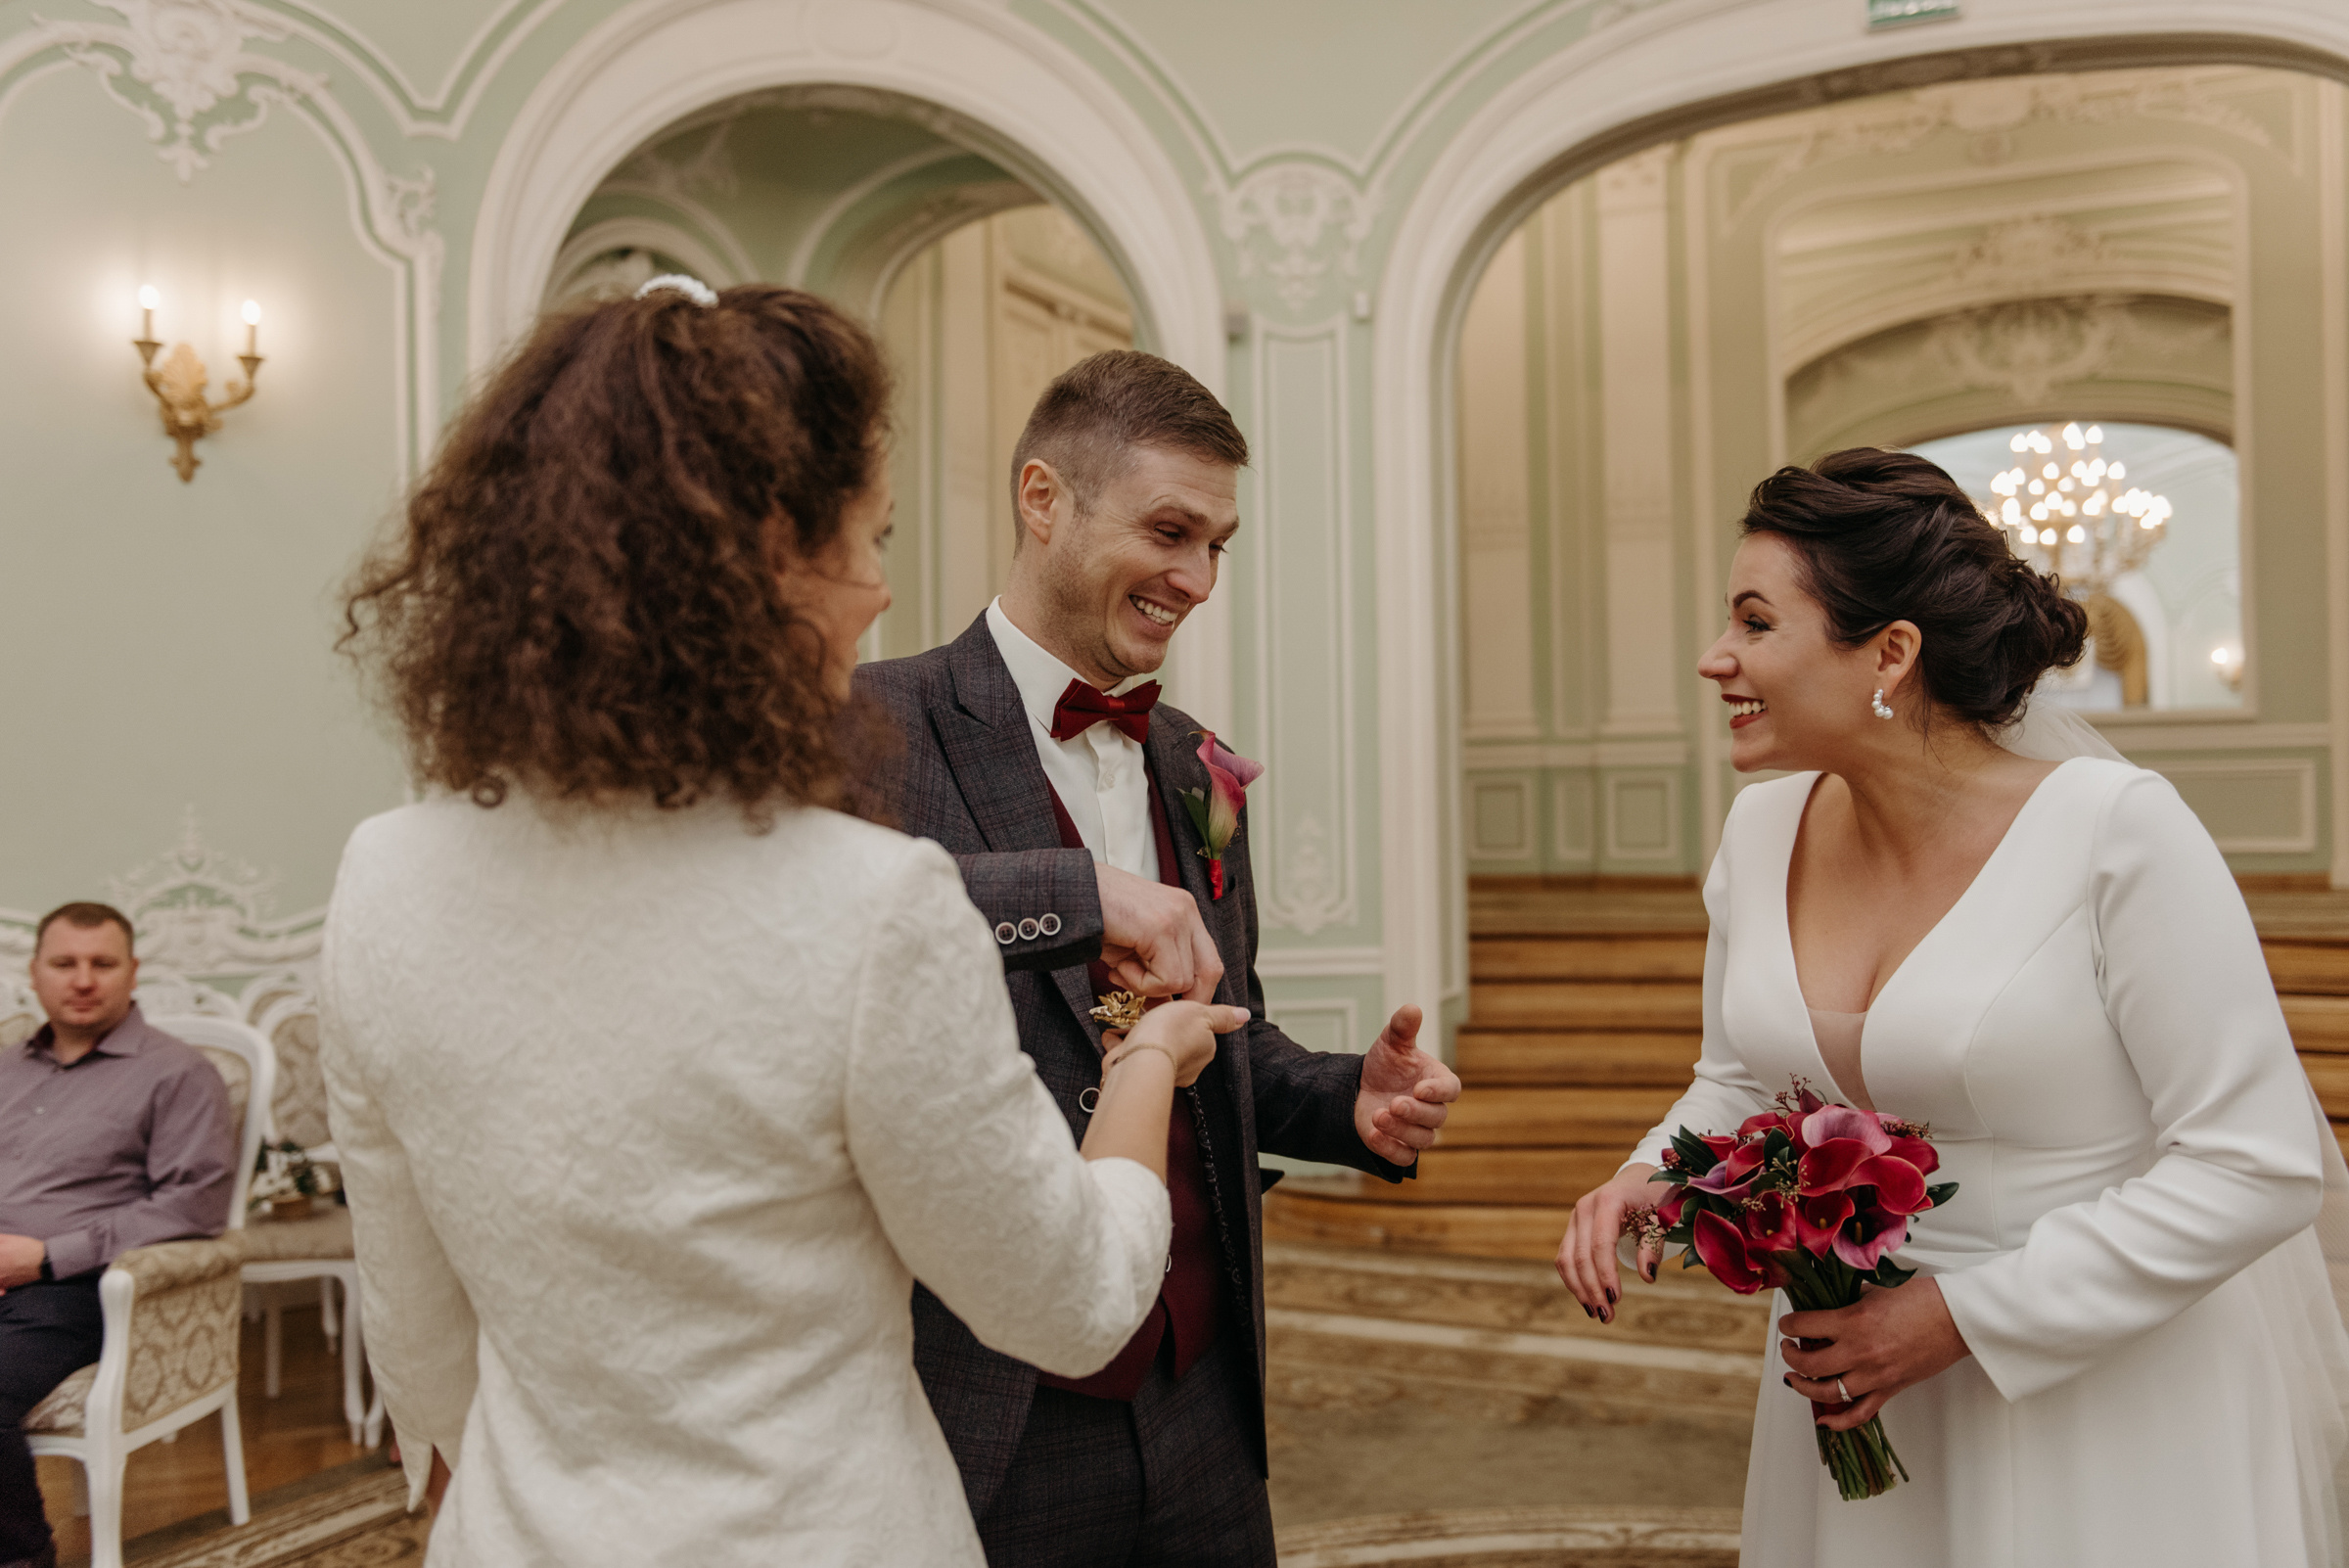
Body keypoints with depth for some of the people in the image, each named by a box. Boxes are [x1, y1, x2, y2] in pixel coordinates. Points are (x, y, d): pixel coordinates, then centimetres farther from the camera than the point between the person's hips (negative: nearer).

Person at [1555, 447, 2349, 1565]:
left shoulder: (2116, 830, -20)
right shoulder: (1763, 831, -4)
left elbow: (2256, 1165, -19)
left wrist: (1961, 1316, -20)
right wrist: (1653, 1178, -11)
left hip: (2115, 1376, -5)